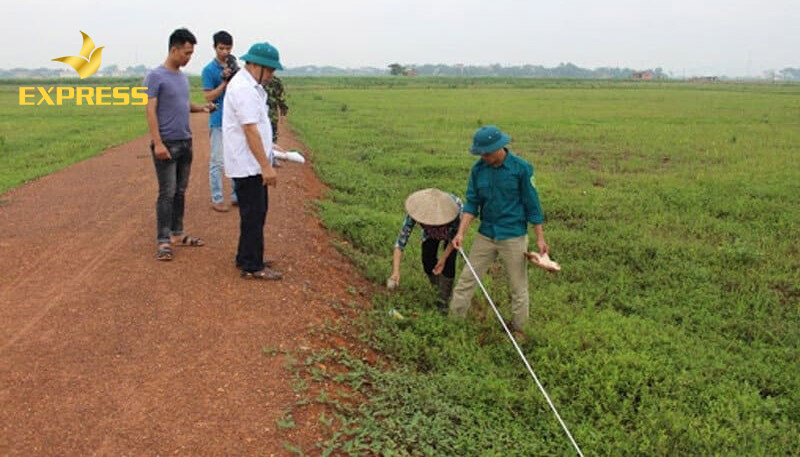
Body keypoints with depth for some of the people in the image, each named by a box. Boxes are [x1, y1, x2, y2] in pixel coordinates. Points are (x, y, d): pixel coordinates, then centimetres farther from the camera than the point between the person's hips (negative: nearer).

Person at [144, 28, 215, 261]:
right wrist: (158, 143, -21)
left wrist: (200, 108, 4)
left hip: (186, 142, 7)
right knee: (167, 193, -6)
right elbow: (151, 111, -14)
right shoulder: (155, 76, -10)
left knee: (180, 191, 12)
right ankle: (163, 241, 0)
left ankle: (177, 233, 22)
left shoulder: (183, 77, 13)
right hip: (167, 144, -7)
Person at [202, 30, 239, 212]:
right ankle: (217, 199, 6)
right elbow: (209, 97, -12)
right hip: (219, 122, -6)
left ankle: (236, 196, 21)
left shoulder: (234, 66, 10)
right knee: (217, 161, -1)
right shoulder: (209, 70, -7)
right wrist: (225, 82, -19)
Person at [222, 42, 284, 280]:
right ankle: (252, 267, 6)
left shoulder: (250, 85, 14)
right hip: (248, 165, -10)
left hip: (251, 164, 10)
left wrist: (269, 150, 22)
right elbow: (250, 130, -25)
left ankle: (247, 258, 29)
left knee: (255, 213, 18)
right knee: (254, 215, -3)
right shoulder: (244, 89, -20)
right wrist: (266, 166, -25)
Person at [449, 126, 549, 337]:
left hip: (513, 237, -4)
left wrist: (540, 238, -4)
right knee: (467, 279, 6)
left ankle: (518, 330, 24)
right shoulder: (478, 169, -2)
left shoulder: (521, 168, -12)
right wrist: (461, 233, -9)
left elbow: (532, 204, -7)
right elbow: (472, 203, 1)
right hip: (485, 234, 4)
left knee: (518, 288, 8)